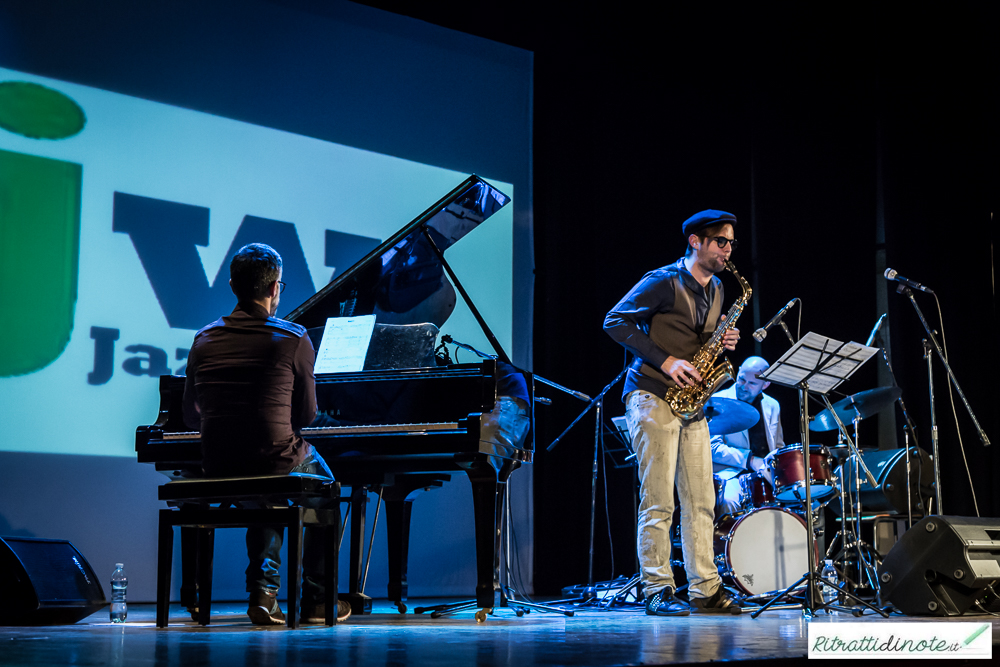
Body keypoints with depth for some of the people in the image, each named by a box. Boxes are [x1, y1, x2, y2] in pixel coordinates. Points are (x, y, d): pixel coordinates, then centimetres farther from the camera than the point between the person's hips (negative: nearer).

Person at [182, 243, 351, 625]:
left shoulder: (204, 340, 3)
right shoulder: (294, 340, -8)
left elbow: (192, 417, 11)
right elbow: (307, 415, 0)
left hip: (217, 468, 4)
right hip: (276, 461, -4)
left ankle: (264, 592, 24)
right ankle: (316, 599, 28)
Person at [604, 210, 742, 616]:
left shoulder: (716, 290, 16)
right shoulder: (664, 282, -7)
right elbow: (616, 321, -12)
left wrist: (722, 342, 2)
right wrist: (666, 361, -17)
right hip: (652, 397, -7)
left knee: (701, 500, 5)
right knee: (659, 500, -7)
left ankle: (705, 589, 10)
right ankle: (656, 590, -3)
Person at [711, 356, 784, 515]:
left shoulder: (772, 406, 16)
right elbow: (713, 448, -7)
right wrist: (750, 460, -17)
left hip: (767, 472, 5)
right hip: (731, 472, -5)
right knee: (729, 500, -38)